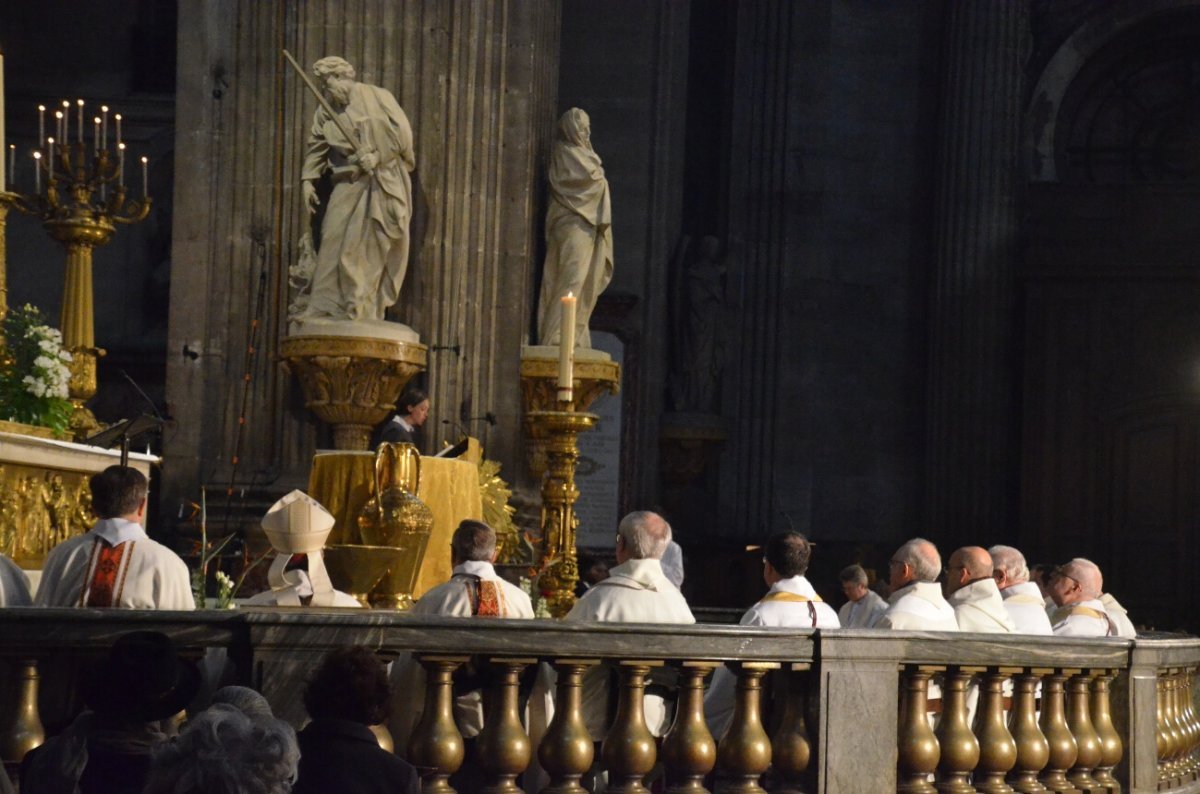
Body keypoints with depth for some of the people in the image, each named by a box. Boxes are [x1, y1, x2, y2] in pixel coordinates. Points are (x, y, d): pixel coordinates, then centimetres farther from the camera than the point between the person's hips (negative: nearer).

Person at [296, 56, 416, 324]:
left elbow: (402, 133, -8)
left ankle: (360, 308, -4)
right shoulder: (325, 112, 13)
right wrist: (308, 180, 7)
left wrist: (375, 157, -13)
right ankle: (325, 307, -6)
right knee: (333, 240, -6)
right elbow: (316, 148, 17)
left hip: (382, 184, -4)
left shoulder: (378, 98, -2)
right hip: (347, 184, 4)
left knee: (368, 245, -6)